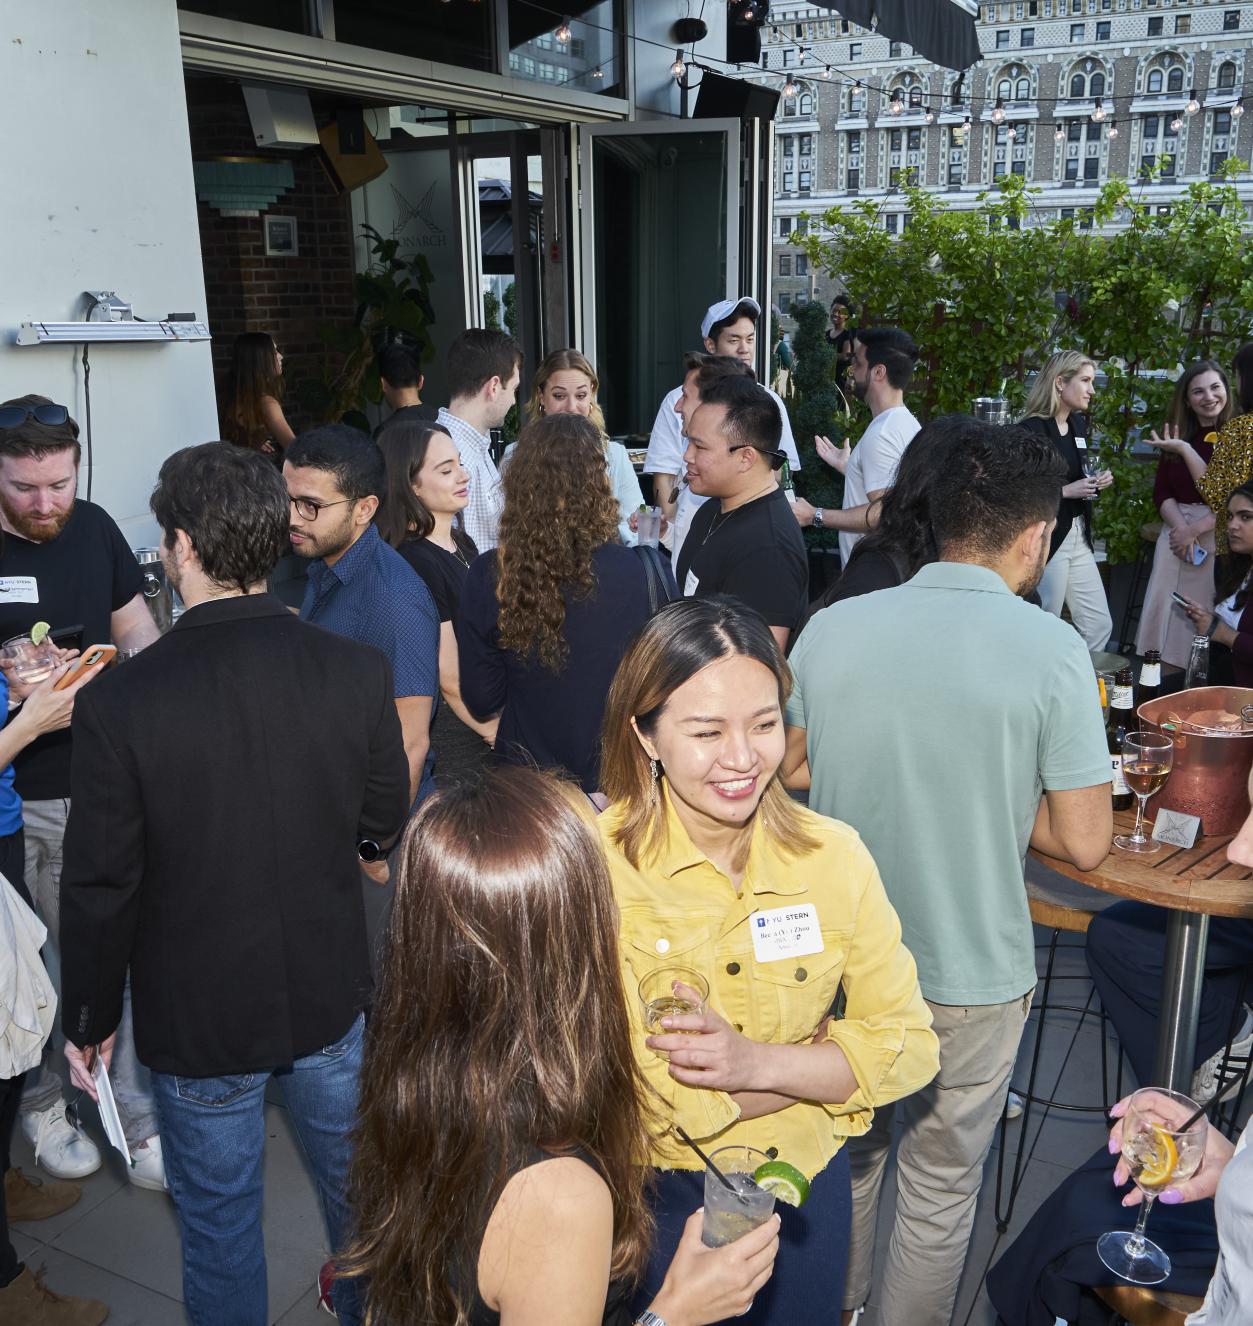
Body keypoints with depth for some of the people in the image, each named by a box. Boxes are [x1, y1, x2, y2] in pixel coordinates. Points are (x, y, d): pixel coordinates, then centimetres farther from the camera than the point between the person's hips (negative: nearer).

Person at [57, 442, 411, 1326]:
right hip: (332, 991, 3)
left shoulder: (120, 701, -21)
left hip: (197, 1015, -2)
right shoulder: (358, 672, -16)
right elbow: (385, 820, -2)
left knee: (219, 1220, 20)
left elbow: (100, 885, -13)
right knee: (358, 1186, 25)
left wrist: (90, 1017, 3)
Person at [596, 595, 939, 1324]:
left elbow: (910, 1046, -10)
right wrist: (829, 1063, -16)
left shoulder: (834, 855, -13)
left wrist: (759, 1062, -24)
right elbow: (655, 1100, -23)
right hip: (662, 1194, -3)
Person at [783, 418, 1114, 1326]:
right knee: (939, 1192, 19)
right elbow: (1084, 843, -14)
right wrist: (1001, 797, 2)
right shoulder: (1052, 650, -17)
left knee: (845, 1157, 27)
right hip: (970, 978, -4)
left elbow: (791, 772, 4)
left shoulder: (832, 628, -8)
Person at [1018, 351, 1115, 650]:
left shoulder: (1079, 424, 11)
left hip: (1079, 535, 8)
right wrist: (1065, 491, -19)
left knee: (1099, 625, 9)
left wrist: (1097, 481, 4)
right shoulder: (1031, 429, -15)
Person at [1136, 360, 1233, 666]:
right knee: (1166, 615, 2)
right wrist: (1180, 527, -10)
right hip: (1177, 533, 4)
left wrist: (1195, 529, -12)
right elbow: (1161, 493, 8)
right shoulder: (1176, 436, 13)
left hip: (1219, 536, -4)